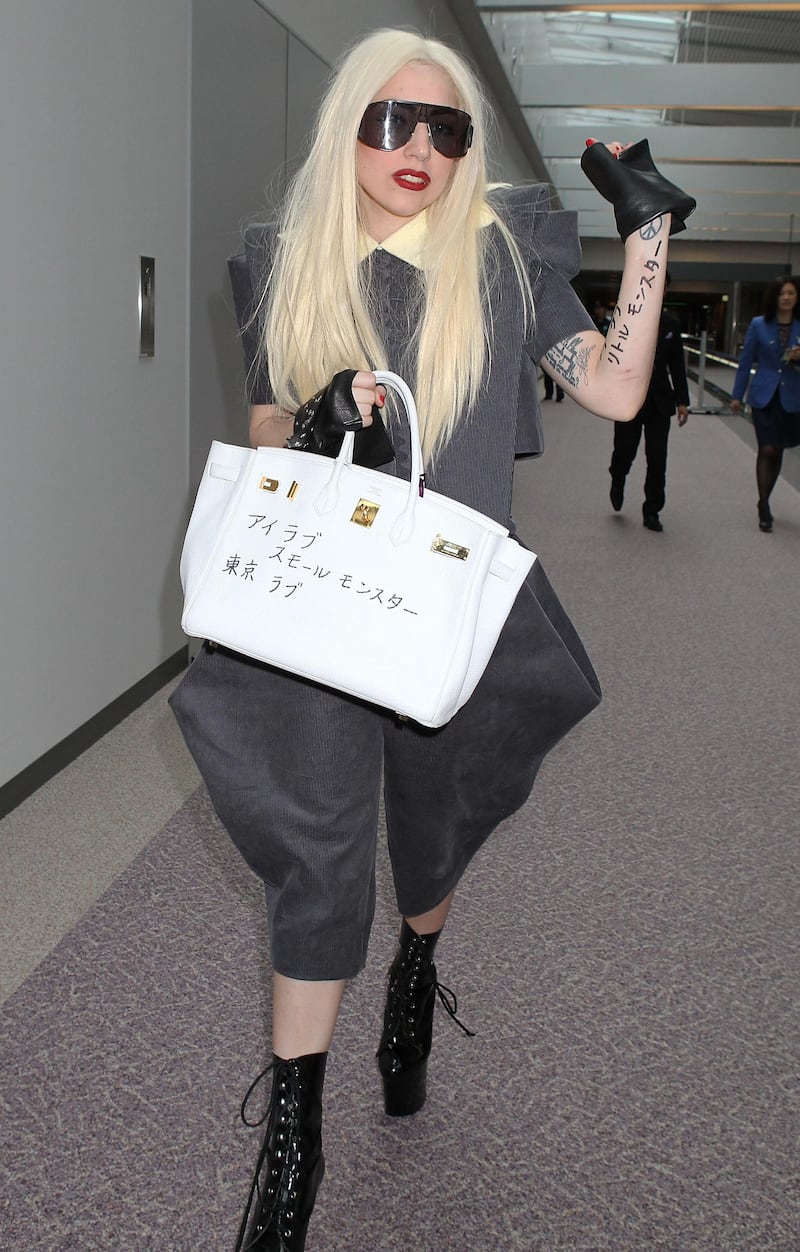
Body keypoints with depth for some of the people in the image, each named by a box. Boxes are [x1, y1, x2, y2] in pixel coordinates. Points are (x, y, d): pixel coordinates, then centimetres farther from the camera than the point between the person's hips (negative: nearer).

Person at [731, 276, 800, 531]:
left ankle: (763, 502, 25)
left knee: (777, 452, 9)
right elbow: (745, 362, 4)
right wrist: (737, 395, 2)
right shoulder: (759, 325, 0)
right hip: (764, 397, -2)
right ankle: (764, 510, -2)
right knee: (767, 451, -7)